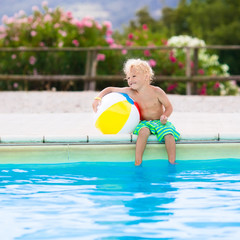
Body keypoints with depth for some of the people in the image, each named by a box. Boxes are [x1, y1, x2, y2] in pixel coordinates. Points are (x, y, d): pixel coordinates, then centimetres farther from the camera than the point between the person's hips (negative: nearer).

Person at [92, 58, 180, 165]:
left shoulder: (156, 91, -10)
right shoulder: (130, 92, -3)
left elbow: (169, 107, -5)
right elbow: (110, 89, 2)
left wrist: (165, 116, -25)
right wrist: (98, 98, -13)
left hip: (159, 122, -1)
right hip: (144, 123, 1)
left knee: (168, 134, -30)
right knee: (144, 131, -34)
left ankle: (172, 163, -22)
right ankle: (137, 163, -34)